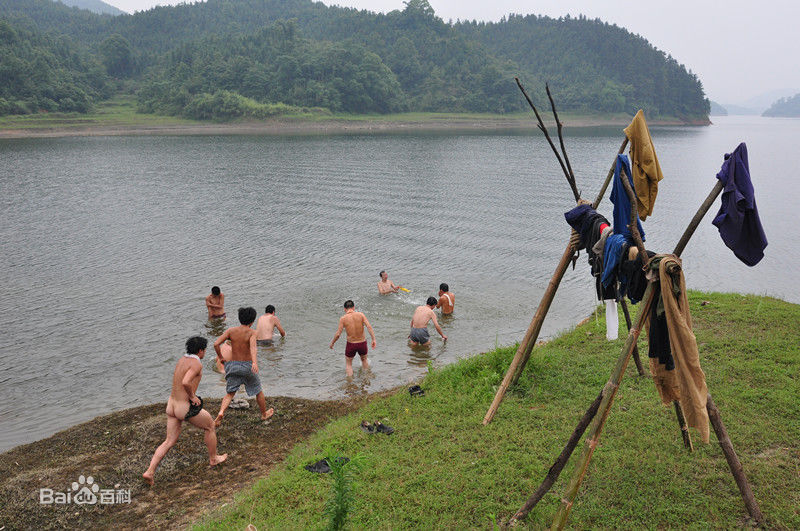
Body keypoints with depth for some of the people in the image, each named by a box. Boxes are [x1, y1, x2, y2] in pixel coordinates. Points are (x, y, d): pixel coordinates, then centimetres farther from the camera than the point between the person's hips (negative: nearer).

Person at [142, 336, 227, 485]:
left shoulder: (181, 360, 10)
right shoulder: (197, 364, -19)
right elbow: (185, 383, -34)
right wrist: (192, 396, -17)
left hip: (172, 405, 8)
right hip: (186, 408, -8)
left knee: (169, 441, 13)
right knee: (210, 426, 17)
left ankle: (149, 472, 4)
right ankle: (213, 459, 32)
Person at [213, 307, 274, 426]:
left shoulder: (231, 330, -3)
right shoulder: (251, 332, -13)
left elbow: (216, 344, -11)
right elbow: (253, 347, -32)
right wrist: (255, 362, -47)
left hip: (233, 366, 3)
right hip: (247, 366, -2)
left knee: (230, 394, 12)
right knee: (258, 391, 20)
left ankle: (221, 412, -15)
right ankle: (264, 414, 36)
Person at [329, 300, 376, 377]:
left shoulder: (343, 318, -10)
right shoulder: (360, 315, -7)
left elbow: (337, 334, -12)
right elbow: (369, 326, -18)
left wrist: (332, 343, 5)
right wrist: (373, 339, -16)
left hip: (351, 344, -2)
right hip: (362, 343, 2)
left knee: (348, 364, 21)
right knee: (364, 360, 31)